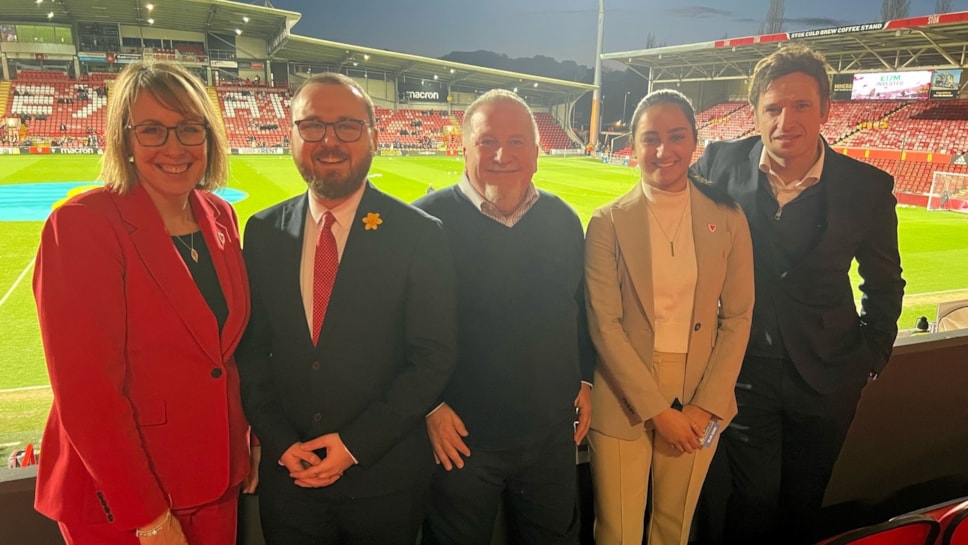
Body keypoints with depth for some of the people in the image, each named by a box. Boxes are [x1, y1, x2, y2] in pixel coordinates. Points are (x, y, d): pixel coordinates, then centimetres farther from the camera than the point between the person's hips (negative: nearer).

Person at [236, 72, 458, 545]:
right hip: (287, 473, 3)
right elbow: (251, 348, 3)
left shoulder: (419, 235, -10)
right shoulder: (263, 232, 0)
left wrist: (356, 442, -13)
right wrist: (281, 443, -6)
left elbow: (434, 357, -10)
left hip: (385, 476, -2)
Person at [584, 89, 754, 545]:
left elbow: (738, 317, 0)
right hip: (624, 403, -2)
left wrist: (705, 404, -6)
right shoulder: (608, 223, -8)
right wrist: (657, 409, -12)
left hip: (700, 405, 2)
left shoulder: (727, 218, -1)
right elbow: (604, 324, -10)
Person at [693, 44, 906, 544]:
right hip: (745, 367, -1)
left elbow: (884, 284, 6)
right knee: (753, 501, 8)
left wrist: (872, 357, 6)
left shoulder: (868, 188, -9)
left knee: (803, 505, 18)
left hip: (827, 374, 1)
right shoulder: (721, 164, -11)